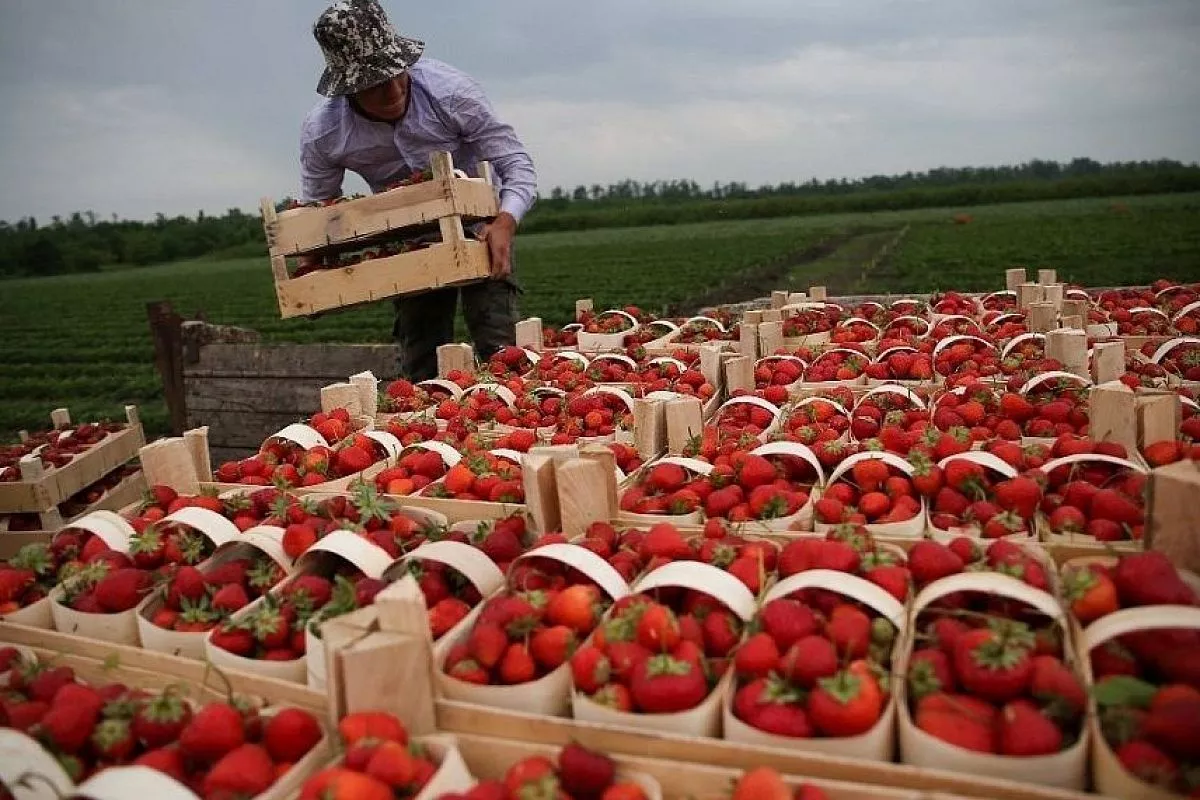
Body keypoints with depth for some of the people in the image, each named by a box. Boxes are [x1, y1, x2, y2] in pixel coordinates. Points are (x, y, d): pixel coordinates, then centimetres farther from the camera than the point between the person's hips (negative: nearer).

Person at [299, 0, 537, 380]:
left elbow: (517, 164, -20)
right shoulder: (320, 133, -18)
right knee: (420, 367, 4)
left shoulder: (451, 91, -25)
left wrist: (505, 223, -39)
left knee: (500, 350, -14)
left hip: (477, 228, -2)